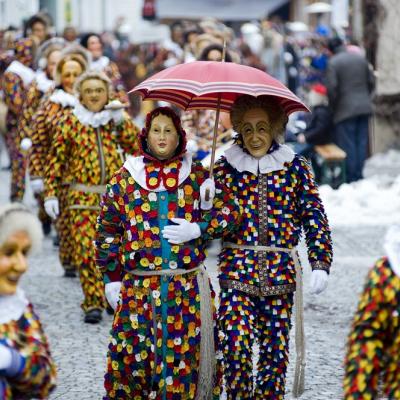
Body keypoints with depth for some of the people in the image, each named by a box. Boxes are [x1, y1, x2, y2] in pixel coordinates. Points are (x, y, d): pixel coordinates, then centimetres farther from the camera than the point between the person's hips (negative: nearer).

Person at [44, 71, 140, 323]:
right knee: (86, 250, -11)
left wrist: (122, 122, -10)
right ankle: (93, 303, -6)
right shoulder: (70, 123, 5)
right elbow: (56, 160, 6)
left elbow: (137, 148, -2)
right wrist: (51, 194, 0)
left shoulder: (119, 120, 10)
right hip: (82, 197, -1)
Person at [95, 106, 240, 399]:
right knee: (133, 352, -3)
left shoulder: (197, 177, 8)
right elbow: (108, 230, 9)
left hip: (187, 286, 0)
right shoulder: (125, 179, 8)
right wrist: (111, 278, 5)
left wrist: (198, 229, -10)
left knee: (184, 352, -2)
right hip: (137, 285, 0)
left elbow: (229, 210, 6)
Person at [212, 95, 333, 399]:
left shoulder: (295, 166, 6)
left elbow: (314, 215, 5)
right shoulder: (226, 167, 6)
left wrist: (321, 264, -2)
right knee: (235, 345, -12)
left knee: (275, 349, 4)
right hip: (237, 269, -1)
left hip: (281, 273, 1)